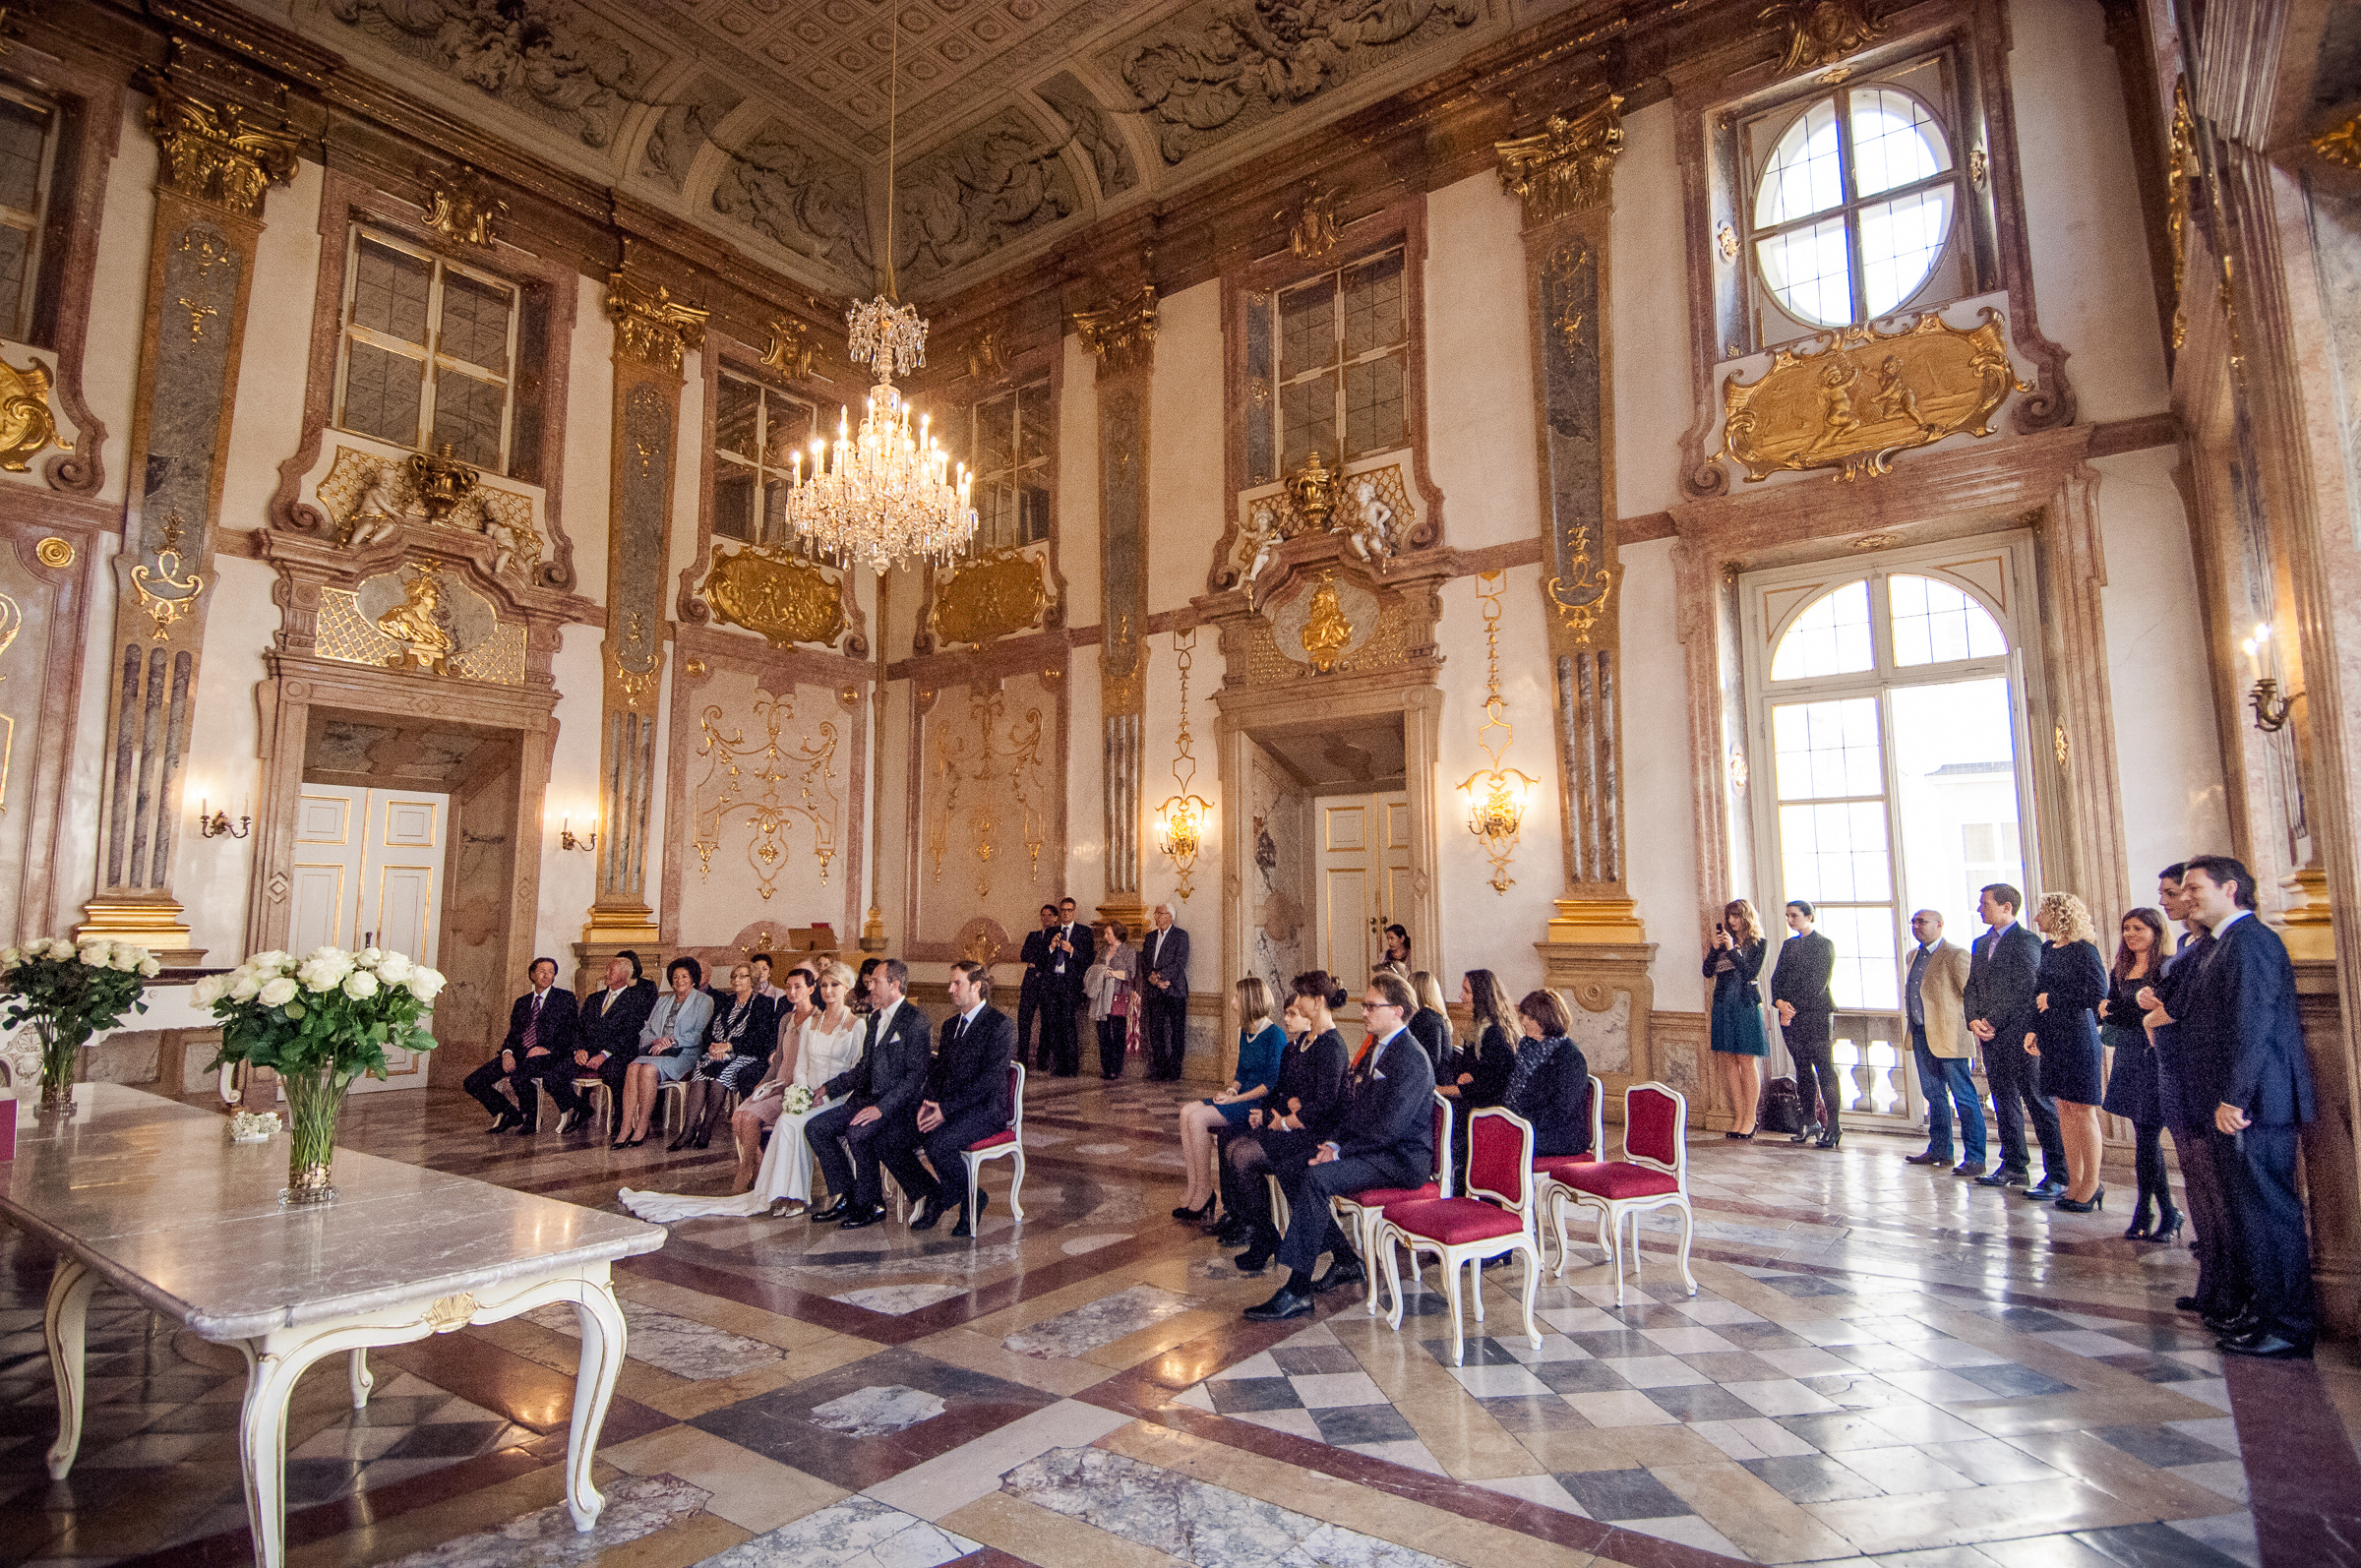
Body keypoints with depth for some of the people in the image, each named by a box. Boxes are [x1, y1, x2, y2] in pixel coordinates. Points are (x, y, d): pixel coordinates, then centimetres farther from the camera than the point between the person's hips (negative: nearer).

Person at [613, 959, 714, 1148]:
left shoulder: (704, 1001, 7)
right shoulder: (663, 1001, 25)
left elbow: (698, 1035, -3)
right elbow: (646, 1030, 18)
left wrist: (671, 1041, -14)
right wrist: (655, 1041, -4)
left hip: (684, 1054, -5)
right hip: (656, 1050, 5)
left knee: (648, 1070, -32)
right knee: (633, 1068, -28)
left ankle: (641, 1129, -25)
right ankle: (625, 1129, -31)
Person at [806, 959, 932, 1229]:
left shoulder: (915, 1020, -13)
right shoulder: (876, 1017, 16)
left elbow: (916, 1075, -19)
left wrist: (881, 1108, -26)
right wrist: (829, 1088, 15)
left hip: (899, 1105, -9)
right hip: (867, 1099, 9)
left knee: (858, 1133, -31)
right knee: (815, 1128, -6)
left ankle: (872, 1205, -9)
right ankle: (847, 1196, 4)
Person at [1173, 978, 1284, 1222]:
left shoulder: (1275, 1035, -13)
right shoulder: (1245, 1033, 13)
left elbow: (1273, 1084, -17)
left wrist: (1236, 1098, -16)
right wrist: (1230, 1090, -1)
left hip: (1261, 1104, -9)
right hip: (1242, 1099, 9)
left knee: (1198, 1118, -22)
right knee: (1187, 1111, -11)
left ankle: (1204, 1193, -10)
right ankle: (1193, 1191, -11)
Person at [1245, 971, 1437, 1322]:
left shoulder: (1411, 1059, -17)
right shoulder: (1375, 1050, 15)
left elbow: (1388, 1128, -24)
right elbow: (1353, 1109, 17)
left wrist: (1340, 1152, -20)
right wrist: (1334, 1143, 0)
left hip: (1402, 1159, -10)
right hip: (1371, 1149, 10)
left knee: (1317, 1177, -28)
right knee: (1289, 1165, 0)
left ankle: (1297, 1291, -22)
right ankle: (1345, 1261, 7)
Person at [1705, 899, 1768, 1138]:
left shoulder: (1757, 943, 1)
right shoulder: (1723, 939, 12)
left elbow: (1751, 972, -11)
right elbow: (1708, 972, 6)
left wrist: (1733, 950, -16)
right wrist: (1714, 949, -8)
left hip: (1746, 1004, -4)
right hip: (1723, 1004, 4)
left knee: (1746, 1061, -3)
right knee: (1729, 1061, 4)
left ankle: (1750, 1118, 5)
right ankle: (1738, 1117, 10)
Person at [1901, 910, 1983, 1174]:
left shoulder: (1956, 955, -10)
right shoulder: (1914, 955, 15)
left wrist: (1972, 1029, -13)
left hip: (1948, 1036, -8)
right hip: (1921, 1035, 8)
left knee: (1965, 1097, -2)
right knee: (1933, 1094, 16)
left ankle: (1975, 1158, 2)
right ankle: (1939, 1150, 26)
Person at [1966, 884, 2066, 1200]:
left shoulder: (2026, 941, -7)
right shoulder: (1981, 943, 18)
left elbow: (2024, 990, -14)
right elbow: (1972, 987, 17)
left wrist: (1993, 1020, -13)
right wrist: (1973, 1021, 1)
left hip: (2020, 1035, -8)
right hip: (1991, 1037, 8)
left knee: (2039, 1103, -5)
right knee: (2004, 1102, 13)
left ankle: (2058, 1176, -2)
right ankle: (2014, 1166, 21)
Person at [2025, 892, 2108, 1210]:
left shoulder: (2082, 950, -10)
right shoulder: (2048, 949, 13)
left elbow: (2098, 993, -17)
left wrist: (2053, 999, -9)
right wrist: (2033, 1030, 11)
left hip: (2077, 1035, -8)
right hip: (2051, 1038, 8)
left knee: (2082, 1111, -1)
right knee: (2064, 1109, 10)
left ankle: (2092, 1185, 9)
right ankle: (2075, 1182, 17)